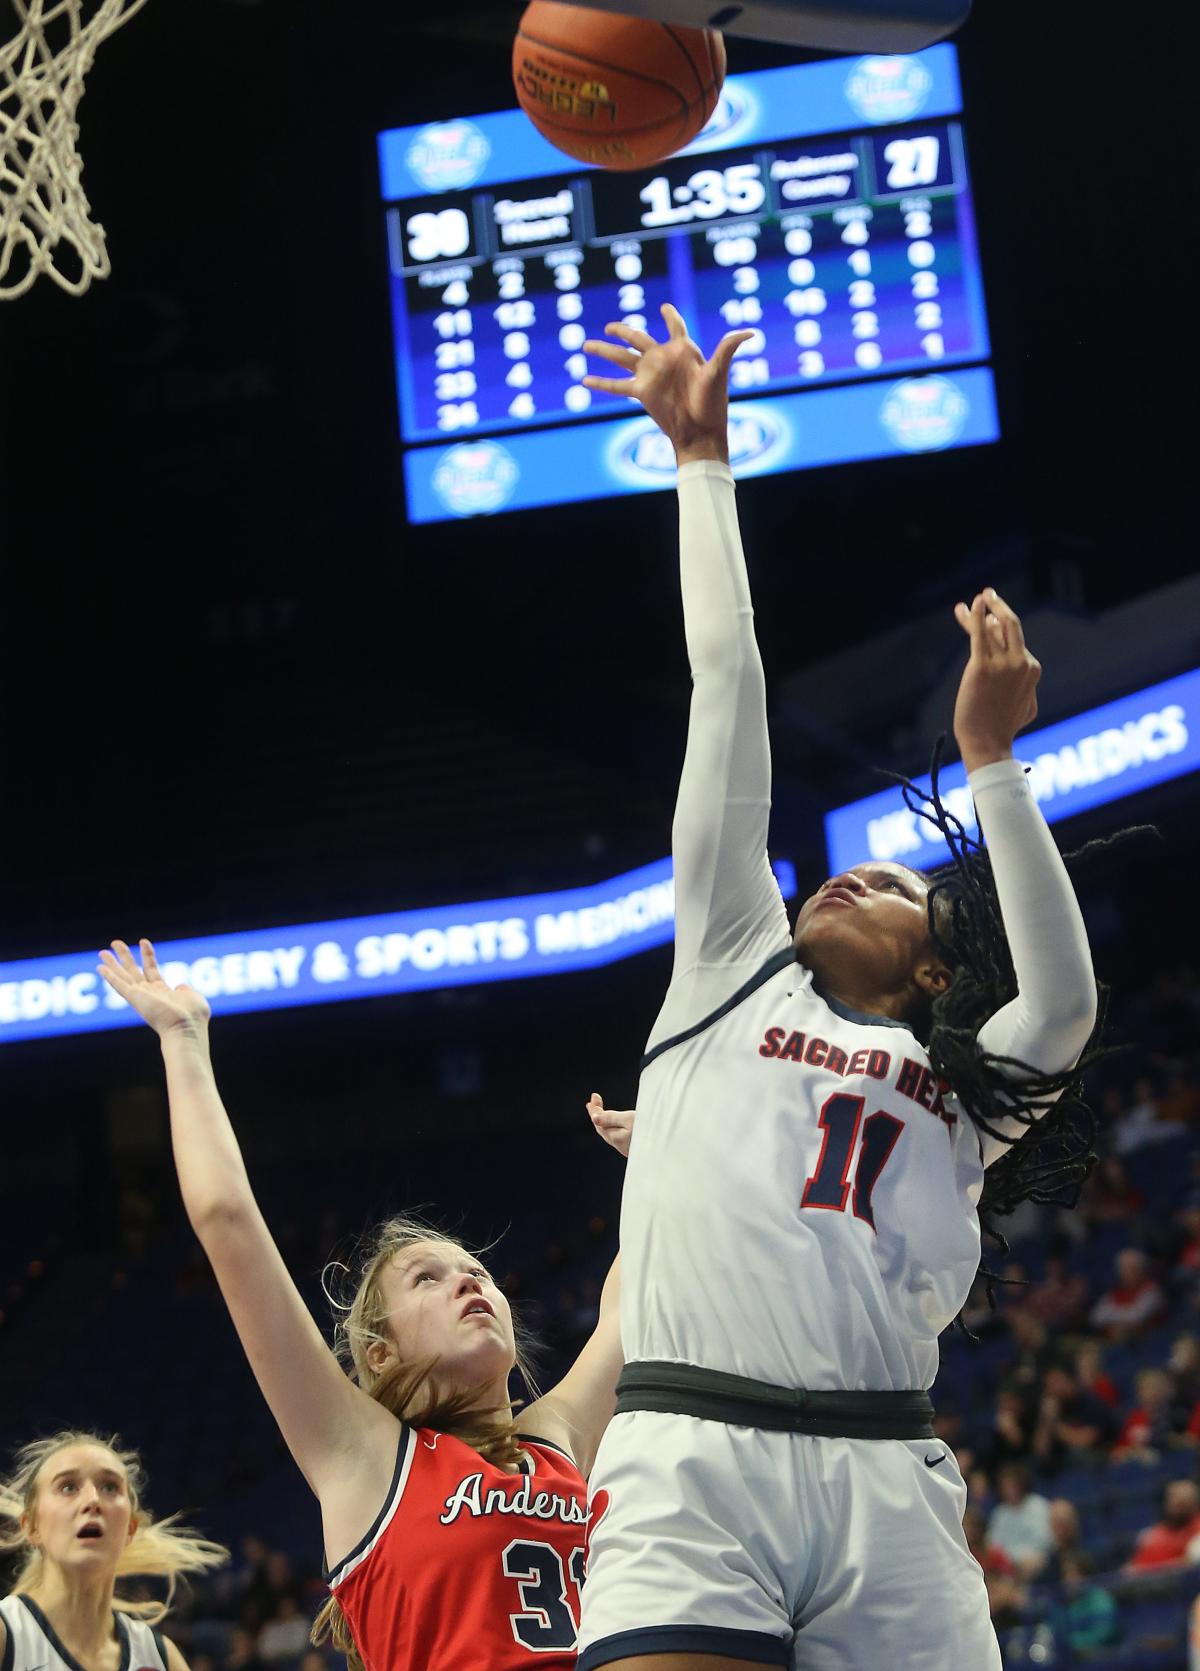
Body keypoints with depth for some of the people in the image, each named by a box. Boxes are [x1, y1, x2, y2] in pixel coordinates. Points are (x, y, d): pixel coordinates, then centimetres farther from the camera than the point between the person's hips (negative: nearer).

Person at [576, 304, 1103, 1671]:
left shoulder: (967, 1084, 23)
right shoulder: (734, 968, 24)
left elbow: (1064, 1003, 1)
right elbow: (729, 687, 23)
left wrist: (988, 759, 1)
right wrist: (701, 457, 29)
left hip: (885, 1487, 1)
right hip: (690, 1462, -1)